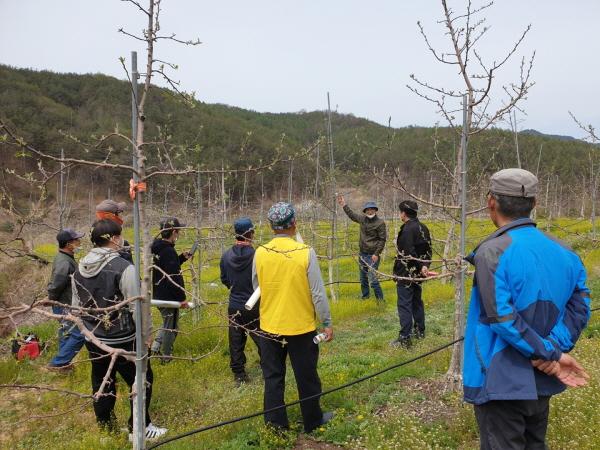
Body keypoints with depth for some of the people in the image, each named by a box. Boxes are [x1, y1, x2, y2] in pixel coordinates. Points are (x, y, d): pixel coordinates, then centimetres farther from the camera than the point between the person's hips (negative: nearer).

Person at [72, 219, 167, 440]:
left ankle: (106, 429, 33)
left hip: (93, 340, 7)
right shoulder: (124, 268, -20)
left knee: (101, 384, 19)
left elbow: (76, 306, 10)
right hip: (122, 341, -7)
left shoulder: (80, 268, 1)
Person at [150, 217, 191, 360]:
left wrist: (182, 257, 10)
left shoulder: (156, 248, 5)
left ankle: (155, 346, 20)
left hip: (157, 295, 9)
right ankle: (166, 357, 19)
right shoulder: (168, 251, -24)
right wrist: (182, 297, -18)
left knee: (167, 323, 27)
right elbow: (174, 277, -25)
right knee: (171, 327, 8)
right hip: (169, 297, -9)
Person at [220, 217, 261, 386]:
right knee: (262, 341, 11)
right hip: (254, 306, -3)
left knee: (236, 342, 13)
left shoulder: (226, 256, -6)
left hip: (234, 306, 4)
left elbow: (224, 280, 7)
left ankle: (239, 374, 20)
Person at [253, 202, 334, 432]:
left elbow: (257, 286, 7)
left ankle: (275, 422, 24)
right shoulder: (305, 252, -16)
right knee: (307, 377, 15)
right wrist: (327, 323, -1)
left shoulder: (260, 253, -8)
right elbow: (318, 293, -12)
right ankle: (312, 420, 31)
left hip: (270, 327, 2)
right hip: (301, 327, -2)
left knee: (273, 376, 16)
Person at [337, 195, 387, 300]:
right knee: (363, 279, 16)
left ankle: (380, 300, -3)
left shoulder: (380, 223, -10)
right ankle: (365, 297, 30)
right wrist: (344, 205, 26)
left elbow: (382, 239, -10)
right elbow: (352, 215, 26)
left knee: (373, 279, -14)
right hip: (362, 254, 7)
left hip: (372, 255, -7)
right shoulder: (363, 219, 7)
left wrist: (377, 254, -15)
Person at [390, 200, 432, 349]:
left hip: (406, 274, -9)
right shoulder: (423, 228, 8)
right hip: (418, 273, 9)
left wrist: (421, 267, -10)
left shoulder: (407, 229, -20)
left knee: (404, 304, -4)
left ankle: (405, 338, -2)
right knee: (417, 301, 21)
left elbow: (410, 253, -21)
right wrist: (425, 265, -2)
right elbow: (428, 249, 7)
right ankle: (419, 331, 33)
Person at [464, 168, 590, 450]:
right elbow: (579, 306, -2)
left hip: (501, 383, -7)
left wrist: (549, 354, -16)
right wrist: (556, 349, -11)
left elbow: (502, 318, -25)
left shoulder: (492, 252, -19)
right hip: (542, 382, 7)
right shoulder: (563, 251, 2)